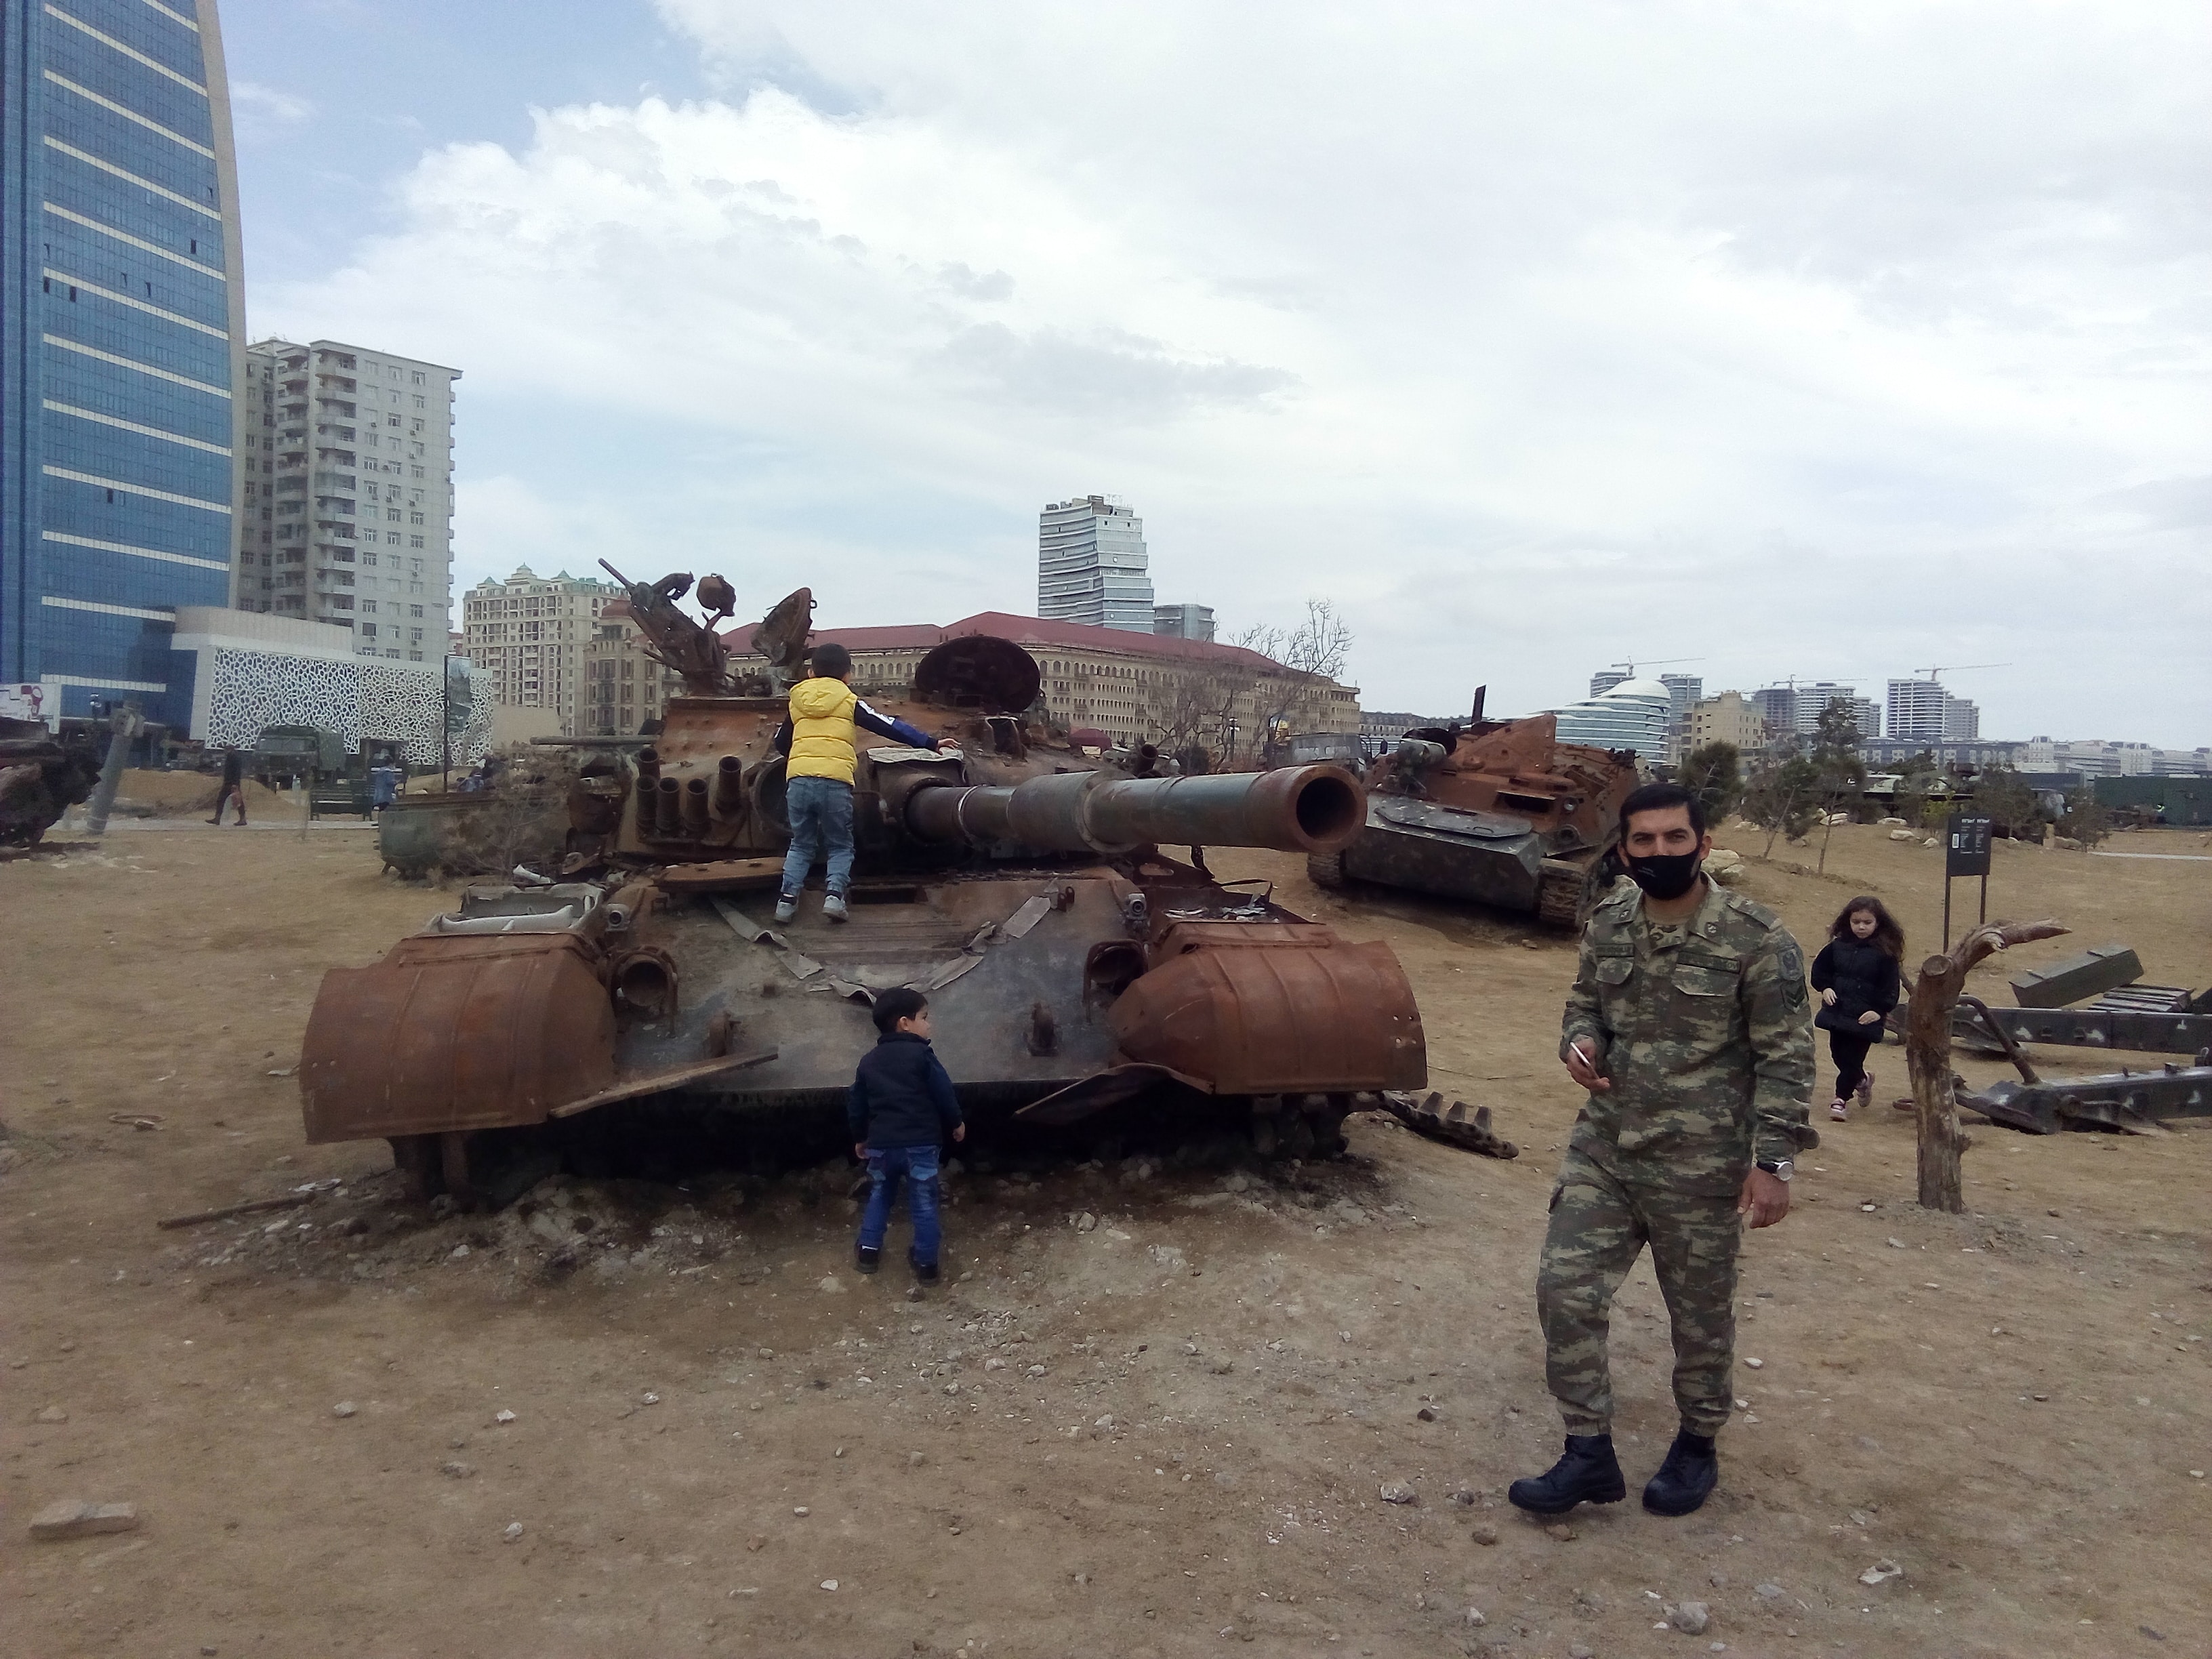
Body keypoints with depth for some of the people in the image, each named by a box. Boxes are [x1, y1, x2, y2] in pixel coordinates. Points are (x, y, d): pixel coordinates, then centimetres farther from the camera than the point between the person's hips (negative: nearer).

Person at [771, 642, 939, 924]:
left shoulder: (797, 702, 17)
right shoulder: (849, 701, 7)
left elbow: (780, 743, 27)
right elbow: (890, 727, 6)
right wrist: (930, 743, 9)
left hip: (798, 781, 3)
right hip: (835, 782, -2)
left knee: (801, 844, 16)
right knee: (840, 846, 11)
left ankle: (788, 896, -1)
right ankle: (835, 894, -11)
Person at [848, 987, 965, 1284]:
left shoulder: (868, 1062, 9)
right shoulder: (922, 1055, -8)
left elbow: (856, 1105, 15)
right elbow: (944, 1093, -6)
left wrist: (860, 1138, 28)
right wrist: (956, 1123, 10)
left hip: (881, 1143, 4)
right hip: (921, 1143, -4)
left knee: (880, 1195, 23)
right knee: (924, 1202, 7)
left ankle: (868, 1250, 23)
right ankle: (926, 1262, 12)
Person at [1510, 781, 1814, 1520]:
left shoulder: (1756, 938, -13)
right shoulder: (1607, 924, 2)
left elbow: (1786, 1058, -10)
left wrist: (1772, 1161, -14)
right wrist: (1579, 1043, -7)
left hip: (1699, 1166, -4)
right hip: (1601, 1148, 4)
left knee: (1701, 1314, 13)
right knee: (1565, 1292, 1)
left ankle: (1698, 1446, 37)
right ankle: (1589, 1455, 16)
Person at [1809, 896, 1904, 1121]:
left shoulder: (1885, 953, -10)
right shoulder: (1838, 945, 1)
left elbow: (1891, 986, -9)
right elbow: (1820, 968, 13)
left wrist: (1880, 1010, -15)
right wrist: (1824, 987, -3)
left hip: (1865, 1017, -5)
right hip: (1837, 1010, 5)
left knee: (1853, 1058, -2)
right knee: (1839, 1054, 14)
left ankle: (1841, 1098, 8)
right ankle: (1862, 1080, 40)